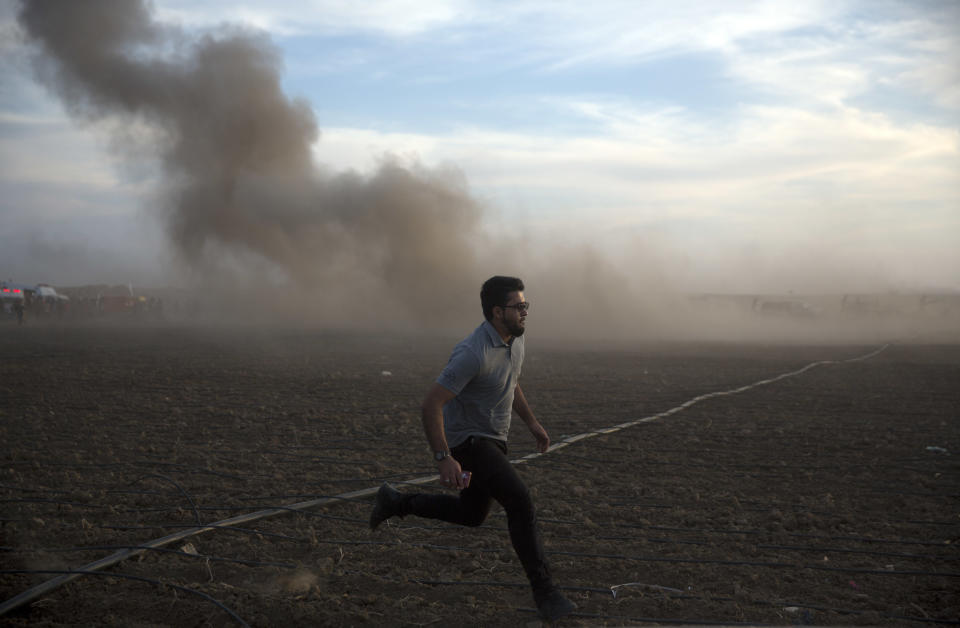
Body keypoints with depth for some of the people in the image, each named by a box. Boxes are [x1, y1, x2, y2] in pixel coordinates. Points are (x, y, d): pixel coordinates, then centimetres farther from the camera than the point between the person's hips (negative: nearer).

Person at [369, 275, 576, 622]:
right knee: (520, 501, -23)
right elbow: (431, 405, -28)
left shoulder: (515, 340, 0)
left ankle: (396, 502, 37)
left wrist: (532, 422, 19)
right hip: (468, 441, -9)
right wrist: (443, 459, -31)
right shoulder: (472, 353, -28)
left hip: (493, 440, 9)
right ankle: (544, 591, -14)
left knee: (472, 515, 22)